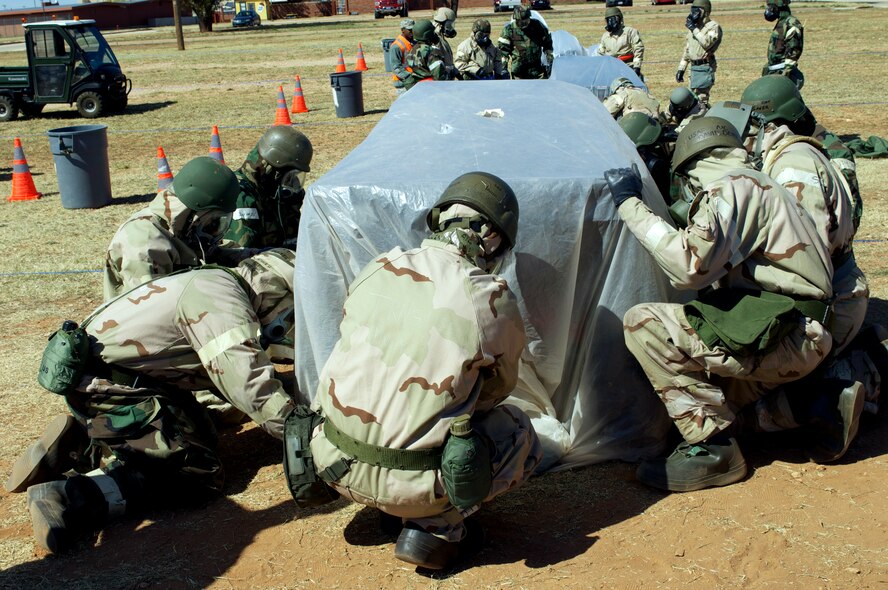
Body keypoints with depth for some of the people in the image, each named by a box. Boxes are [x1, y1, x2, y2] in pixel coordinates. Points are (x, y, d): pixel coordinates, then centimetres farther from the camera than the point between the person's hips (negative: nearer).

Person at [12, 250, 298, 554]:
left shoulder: (218, 285, 17)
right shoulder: (220, 293, -15)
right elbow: (245, 377, -26)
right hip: (105, 385, -10)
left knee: (202, 433, 15)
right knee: (198, 468, -15)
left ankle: (77, 446, 8)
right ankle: (67, 499, -26)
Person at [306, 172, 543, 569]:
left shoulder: (377, 270, -1)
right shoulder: (494, 304, -12)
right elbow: (496, 391, 6)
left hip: (333, 462, 5)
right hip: (407, 485, -5)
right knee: (521, 437, 19)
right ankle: (436, 528, 5)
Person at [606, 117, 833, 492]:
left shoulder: (732, 186, -9)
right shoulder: (757, 184, 21)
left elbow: (689, 266, -21)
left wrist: (630, 204, -13)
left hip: (782, 338, -10)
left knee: (643, 323, -16)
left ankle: (712, 447, -12)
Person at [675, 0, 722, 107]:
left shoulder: (713, 26, -8)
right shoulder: (692, 26, 16)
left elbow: (707, 43, -26)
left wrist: (694, 29, -21)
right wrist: (681, 68, 18)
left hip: (705, 68, -8)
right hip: (694, 67, 8)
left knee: (701, 99, -12)